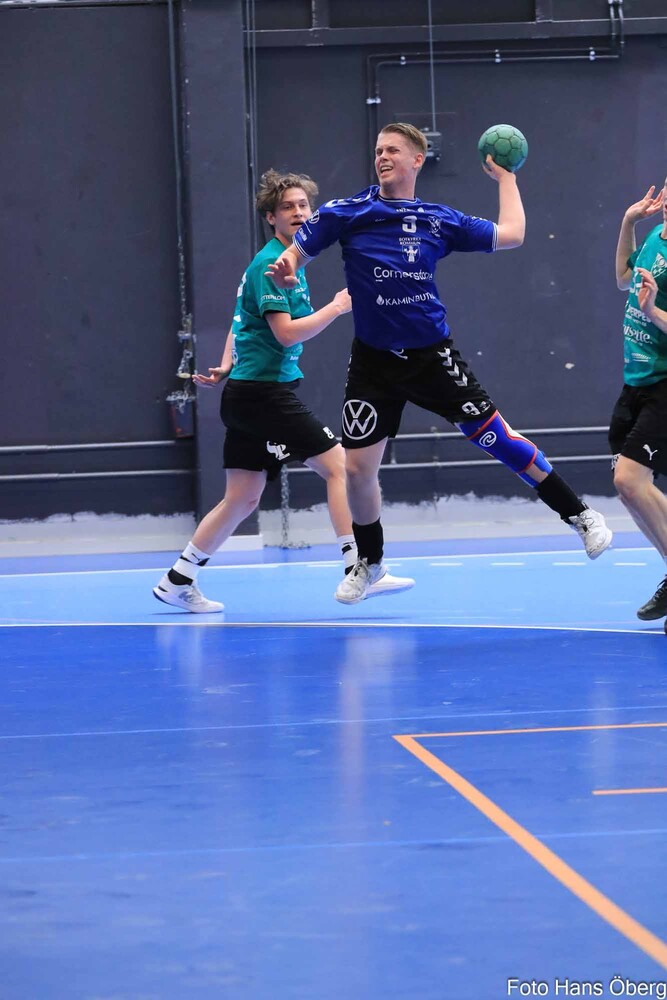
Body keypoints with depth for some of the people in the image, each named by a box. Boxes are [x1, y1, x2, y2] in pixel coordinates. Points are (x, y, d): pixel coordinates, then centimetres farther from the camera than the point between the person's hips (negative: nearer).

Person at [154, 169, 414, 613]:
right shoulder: (270, 264, -13)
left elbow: (242, 322, 27)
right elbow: (286, 333, -20)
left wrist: (226, 366, 15)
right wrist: (337, 307, -13)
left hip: (249, 393, 10)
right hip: (264, 390, -10)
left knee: (243, 499, 11)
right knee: (338, 463, -12)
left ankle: (177, 581, 16)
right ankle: (359, 569, -15)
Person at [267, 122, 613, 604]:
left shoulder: (439, 220, 1)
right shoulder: (346, 212, -3)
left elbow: (510, 235, 6)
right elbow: (296, 254, -1)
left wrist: (505, 177, 12)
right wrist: (284, 268, -24)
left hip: (432, 355, 0)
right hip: (374, 361, 0)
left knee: (494, 435, -6)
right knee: (357, 467, -2)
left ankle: (579, 514, 8)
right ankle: (369, 560, 24)